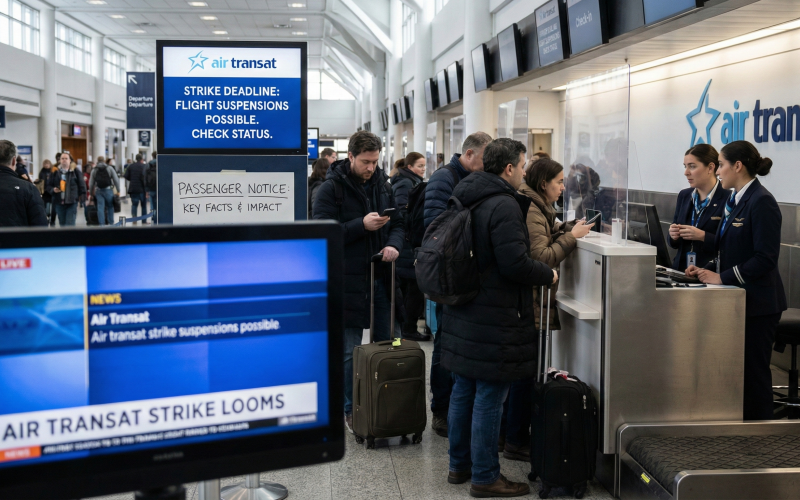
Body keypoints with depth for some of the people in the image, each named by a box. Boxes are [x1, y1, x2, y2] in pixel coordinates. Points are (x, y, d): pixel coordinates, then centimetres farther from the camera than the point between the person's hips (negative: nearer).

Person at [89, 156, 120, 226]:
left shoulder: (94, 170, 7)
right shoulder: (109, 168, 2)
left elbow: (91, 183, 9)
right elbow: (116, 180, -3)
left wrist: (91, 192, 19)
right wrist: (118, 190, 1)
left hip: (98, 191, 2)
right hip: (108, 190, -2)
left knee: (100, 208, 2)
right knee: (110, 207, 9)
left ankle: (102, 224, -1)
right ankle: (111, 223, 11)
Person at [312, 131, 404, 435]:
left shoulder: (381, 184, 10)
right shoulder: (332, 188, -8)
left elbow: (397, 223, 14)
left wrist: (394, 243, -7)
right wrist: (361, 225, -24)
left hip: (380, 278, 6)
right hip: (348, 281, -6)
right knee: (350, 352, 4)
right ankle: (350, 410, 18)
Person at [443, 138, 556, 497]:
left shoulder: (466, 199, 11)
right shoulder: (504, 205, -18)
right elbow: (515, 263, -24)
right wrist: (549, 276, -7)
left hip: (463, 312, 9)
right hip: (494, 317, -9)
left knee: (463, 390, 17)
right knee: (489, 398, 0)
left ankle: (459, 464, 29)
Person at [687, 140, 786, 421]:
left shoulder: (761, 202, -16)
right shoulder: (734, 200, 13)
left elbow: (765, 258, -21)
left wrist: (722, 277, -20)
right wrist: (708, 269, 5)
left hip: (757, 302, -9)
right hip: (737, 299, 9)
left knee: (753, 371, 0)